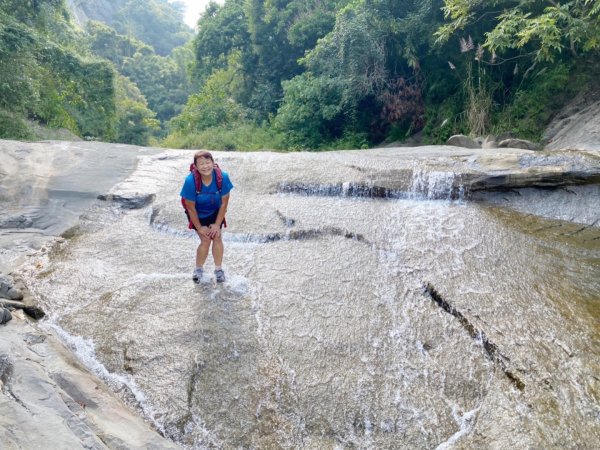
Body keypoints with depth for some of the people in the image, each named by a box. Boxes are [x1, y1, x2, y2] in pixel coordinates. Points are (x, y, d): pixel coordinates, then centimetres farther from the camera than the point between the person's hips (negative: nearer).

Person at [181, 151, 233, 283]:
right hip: (198, 214, -2)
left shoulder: (222, 177, -30)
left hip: (215, 212, 2)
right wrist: (199, 227, -14)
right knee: (206, 240, -7)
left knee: (217, 237, -7)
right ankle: (199, 269, 18)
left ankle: (218, 269, 13)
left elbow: (224, 202, -17)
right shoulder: (190, 181, -34)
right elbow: (191, 208, -21)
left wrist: (217, 224, -14)